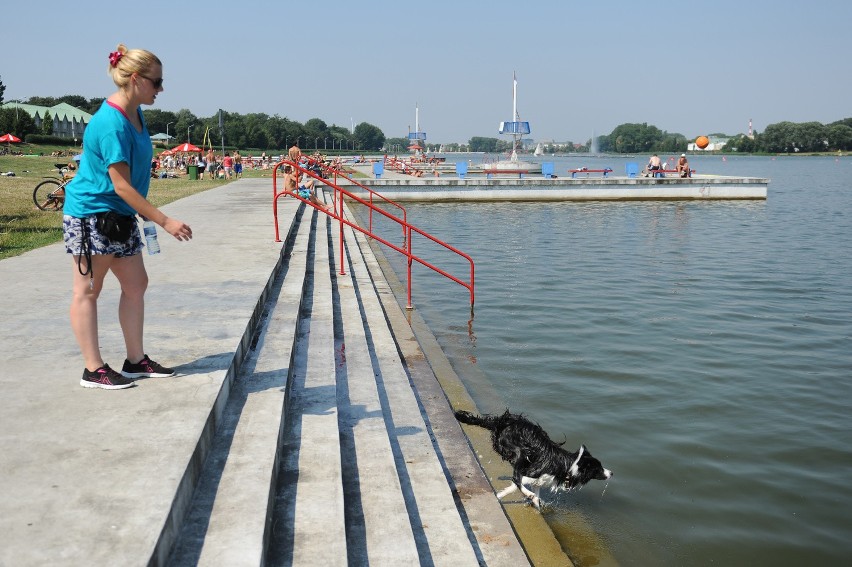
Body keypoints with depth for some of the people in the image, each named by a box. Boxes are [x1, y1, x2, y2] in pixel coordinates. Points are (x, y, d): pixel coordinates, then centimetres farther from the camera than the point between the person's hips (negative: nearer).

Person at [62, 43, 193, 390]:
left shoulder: (134, 113, 6)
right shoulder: (111, 124, -23)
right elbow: (121, 186, -25)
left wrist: (146, 215, 19)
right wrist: (165, 221, -24)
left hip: (120, 215, 9)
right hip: (90, 214, -9)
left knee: (136, 284, 10)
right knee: (87, 290, 2)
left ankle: (136, 361, 20)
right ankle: (94, 370, 10)